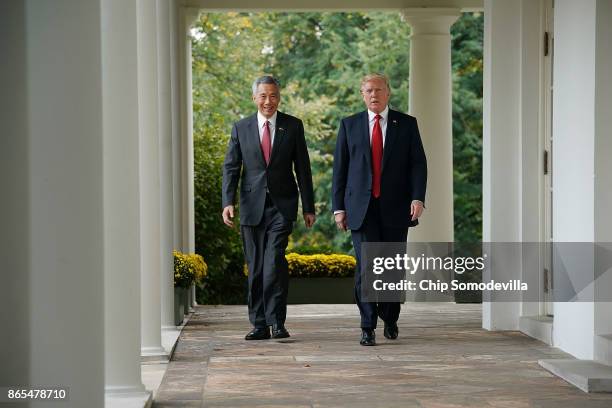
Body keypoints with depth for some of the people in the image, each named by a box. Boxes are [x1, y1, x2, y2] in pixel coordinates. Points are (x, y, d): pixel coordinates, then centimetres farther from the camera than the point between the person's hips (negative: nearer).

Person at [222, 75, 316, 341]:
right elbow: (230, 168, 4)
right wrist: (228, 202, -9)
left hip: (281, 206, -2)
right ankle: (259, 324, 11)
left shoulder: (293, 126, 4)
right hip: (252, 206, 2)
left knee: (275, 261, -16)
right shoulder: (241, 128, 6)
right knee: (255, 267, 5)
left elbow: (303, 168, 6)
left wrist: (308, 207, 4)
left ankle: (277, 322, -10)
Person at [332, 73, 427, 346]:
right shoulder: (350, 125, 9)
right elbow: (339, 168, 8)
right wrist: (338, 207, 2)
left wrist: (418, 198, -12)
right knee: (366, 265, -10)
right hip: (362, 208, 0)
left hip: (395, 208, 1)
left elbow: (418, 163, 2)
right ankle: (368, 328, -6)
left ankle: (390, 318, 28)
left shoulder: (406, 124, 7)